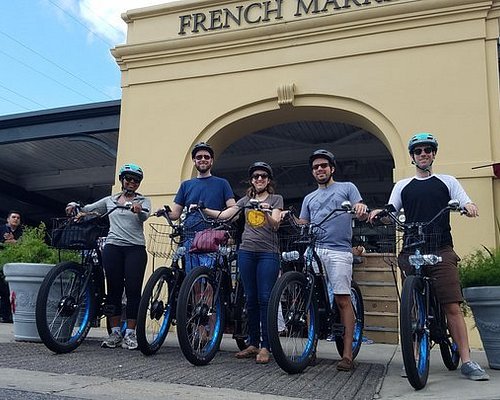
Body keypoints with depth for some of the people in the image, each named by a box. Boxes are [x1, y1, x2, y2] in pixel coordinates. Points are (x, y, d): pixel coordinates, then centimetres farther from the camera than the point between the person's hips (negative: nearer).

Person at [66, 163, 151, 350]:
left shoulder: (143, 200, 9)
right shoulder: (110, 200, 18)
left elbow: (144, 215, -12)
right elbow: (88, 209, 18)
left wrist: (138, 210, -35)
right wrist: (74, 206, -2)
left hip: (135, 248, -2)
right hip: (112, 247, 3)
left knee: (133, 290, -5)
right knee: (113, 289, 3)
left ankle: (130, 333, 2)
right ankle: (115, 332, 11)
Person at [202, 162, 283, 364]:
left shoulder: (276, 199, 8)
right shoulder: (246, 200, 18)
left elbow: (275, 224, -7)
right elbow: (224, 215, 7)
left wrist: (266, 211, -27)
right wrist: (203, 210, -6)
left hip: (268, 253, -3)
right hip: (246, 251, 4)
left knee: (265, 299, -7)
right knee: (251, 299, 6)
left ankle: (265, 347, -2)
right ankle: (253, 344, 14)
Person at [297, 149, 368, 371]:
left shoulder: (347, 188, 13)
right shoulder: (309, 198, 26)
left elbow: (362, 216, 3)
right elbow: (302, 225, 19)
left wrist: (361, 209, -21)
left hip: (339, 251, -4)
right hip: (313, 250, 4)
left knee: (342, 300, -8)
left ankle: (347, 354, -4)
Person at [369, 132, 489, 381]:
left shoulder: (447, 182, 17)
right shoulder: (402, 186, 19)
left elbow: (466, 203, 7)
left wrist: (469, 206, -17)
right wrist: (380, 213, -11)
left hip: (441, 251, -1)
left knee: (453, 307, -9)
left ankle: (467, 362, -4)